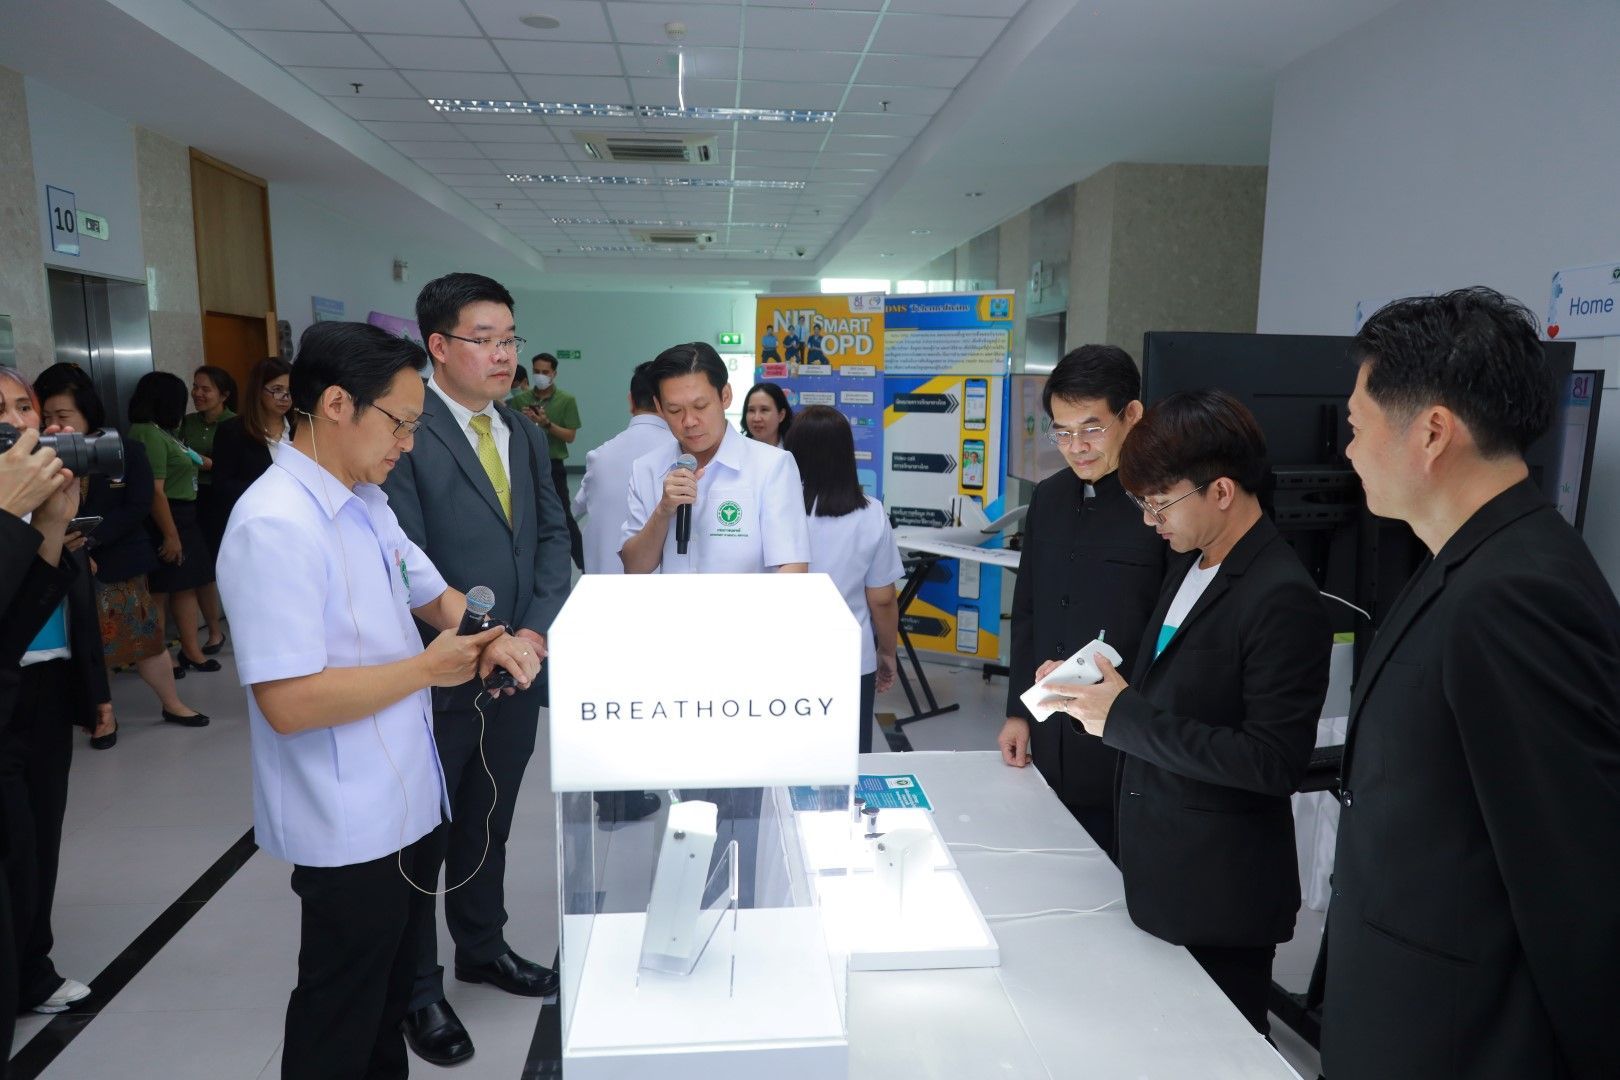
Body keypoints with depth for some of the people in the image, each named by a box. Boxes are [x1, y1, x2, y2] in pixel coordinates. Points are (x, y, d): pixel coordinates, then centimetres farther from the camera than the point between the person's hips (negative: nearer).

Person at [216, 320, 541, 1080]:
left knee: (389, 988, 26)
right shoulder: (275, 526, -24)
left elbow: (431, 592, 16)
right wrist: (429, 668, -20)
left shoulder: (367, 502, 5)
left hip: (399, 803, 9)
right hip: (347, 826, -9)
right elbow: (289, 702, -29)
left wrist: (489, 637, -5)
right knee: (341, 1018, 13)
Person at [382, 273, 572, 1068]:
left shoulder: (525, 434, 8)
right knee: (422, 837, 12)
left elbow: (553, 536, 7)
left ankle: (482, 949, 43)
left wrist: (537, 630, -6)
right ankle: (418, 987, 32)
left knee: (489, 823, 22)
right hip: (437, 676, -6)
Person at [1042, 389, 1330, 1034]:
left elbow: (1275, 762, -24)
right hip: (1157, 871, 8)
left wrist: (1126, 716, -23)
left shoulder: (1282, 598, -21)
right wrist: (1098, 691, -1)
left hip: (1217, 898, -8)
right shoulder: (1189, 565, 6)